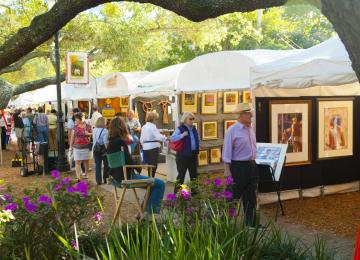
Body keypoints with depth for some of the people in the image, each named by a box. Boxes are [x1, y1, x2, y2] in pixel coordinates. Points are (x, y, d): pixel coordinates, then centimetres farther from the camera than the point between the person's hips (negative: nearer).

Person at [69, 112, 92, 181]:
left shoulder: (87, 126, -4)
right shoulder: (75, 127, 2)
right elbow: (72, 136, 8)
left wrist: (88, 134, -13)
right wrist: (71, 145, 8)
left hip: (86, 147, -1)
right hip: (77, 147, 1)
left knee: (86, 161, 13)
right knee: (77, 162, -5)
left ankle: (85, 174, 33)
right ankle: (78, 178, -6)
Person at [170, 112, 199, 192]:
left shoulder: (194, 129, 11)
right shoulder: (180, 129, -10)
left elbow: (197, 140, 20)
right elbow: (172, 138, -22)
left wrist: (197, 150, 8)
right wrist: (182, 135, -30)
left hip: (193, 155, 7)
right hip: (183, 155, -7)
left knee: (194, 175, 14)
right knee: (181, 175, 0)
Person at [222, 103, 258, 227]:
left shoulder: (250, 129, 9)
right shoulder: (232, 131, -13)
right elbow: (227, 152, -14)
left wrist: (254, 163, 16)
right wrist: (227, 170, -16)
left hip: (251, 165, 7)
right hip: (238, 166, -7)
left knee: (251, 196, 13)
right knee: (235, 195, 1)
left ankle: (251, 222, 24)